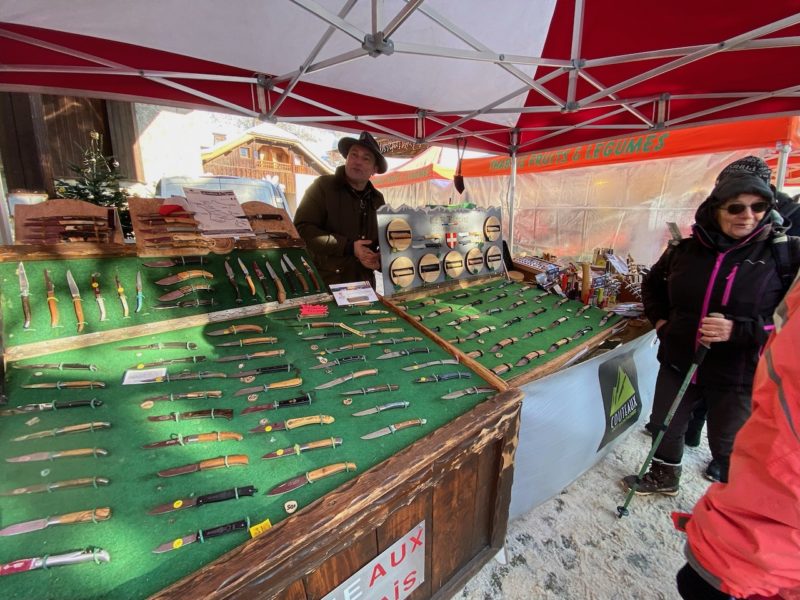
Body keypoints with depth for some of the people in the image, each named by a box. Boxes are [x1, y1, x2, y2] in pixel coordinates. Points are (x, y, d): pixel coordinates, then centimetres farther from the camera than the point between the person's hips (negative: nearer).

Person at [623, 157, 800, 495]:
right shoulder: (686, 249, -3)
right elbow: (652, 284, 14)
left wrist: (739, 331, -26)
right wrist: (660, 321, 2)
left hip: (738, 376, -3)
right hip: (678, 363, 4)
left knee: (727, 448, 15)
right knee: (665, 425, 20)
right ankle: (663, 477, 48)